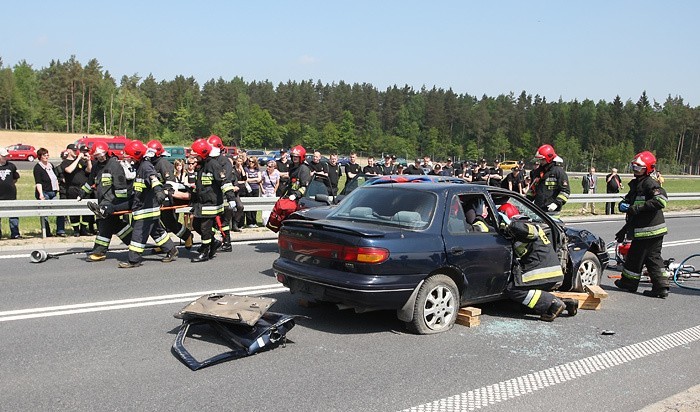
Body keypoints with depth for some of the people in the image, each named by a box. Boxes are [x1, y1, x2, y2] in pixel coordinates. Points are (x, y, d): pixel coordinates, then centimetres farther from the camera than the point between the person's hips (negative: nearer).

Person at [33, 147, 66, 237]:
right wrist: (41, 194, -24)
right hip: (44, 193, -6)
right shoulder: (37, 167, -5)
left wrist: (57, 189, 18)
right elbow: (38, 182, -14)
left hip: (53, 193, 6)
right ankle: (46, 232, 5)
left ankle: (60, 231, 3)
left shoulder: (51, 166, 16)